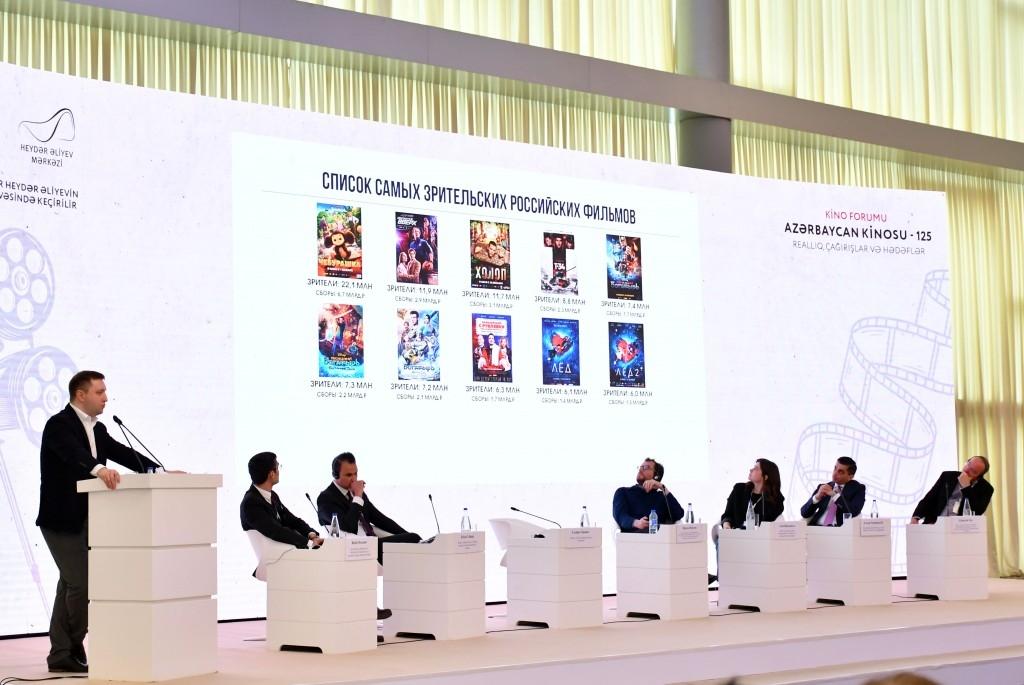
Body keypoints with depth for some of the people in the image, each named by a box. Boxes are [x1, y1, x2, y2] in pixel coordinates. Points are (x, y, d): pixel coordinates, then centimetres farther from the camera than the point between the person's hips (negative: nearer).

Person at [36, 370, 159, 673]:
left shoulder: (98, 430, 12)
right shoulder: (59, 425, -14)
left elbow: (123, 453, 7)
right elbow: (74, 454, -33)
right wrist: (99, 469, -51)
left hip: (83, 520, 9)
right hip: (62, 520, -9)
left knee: (71, 584, 10)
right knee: (81, 584, -9)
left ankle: (61, 654, 15)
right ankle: (73, 649, 6)